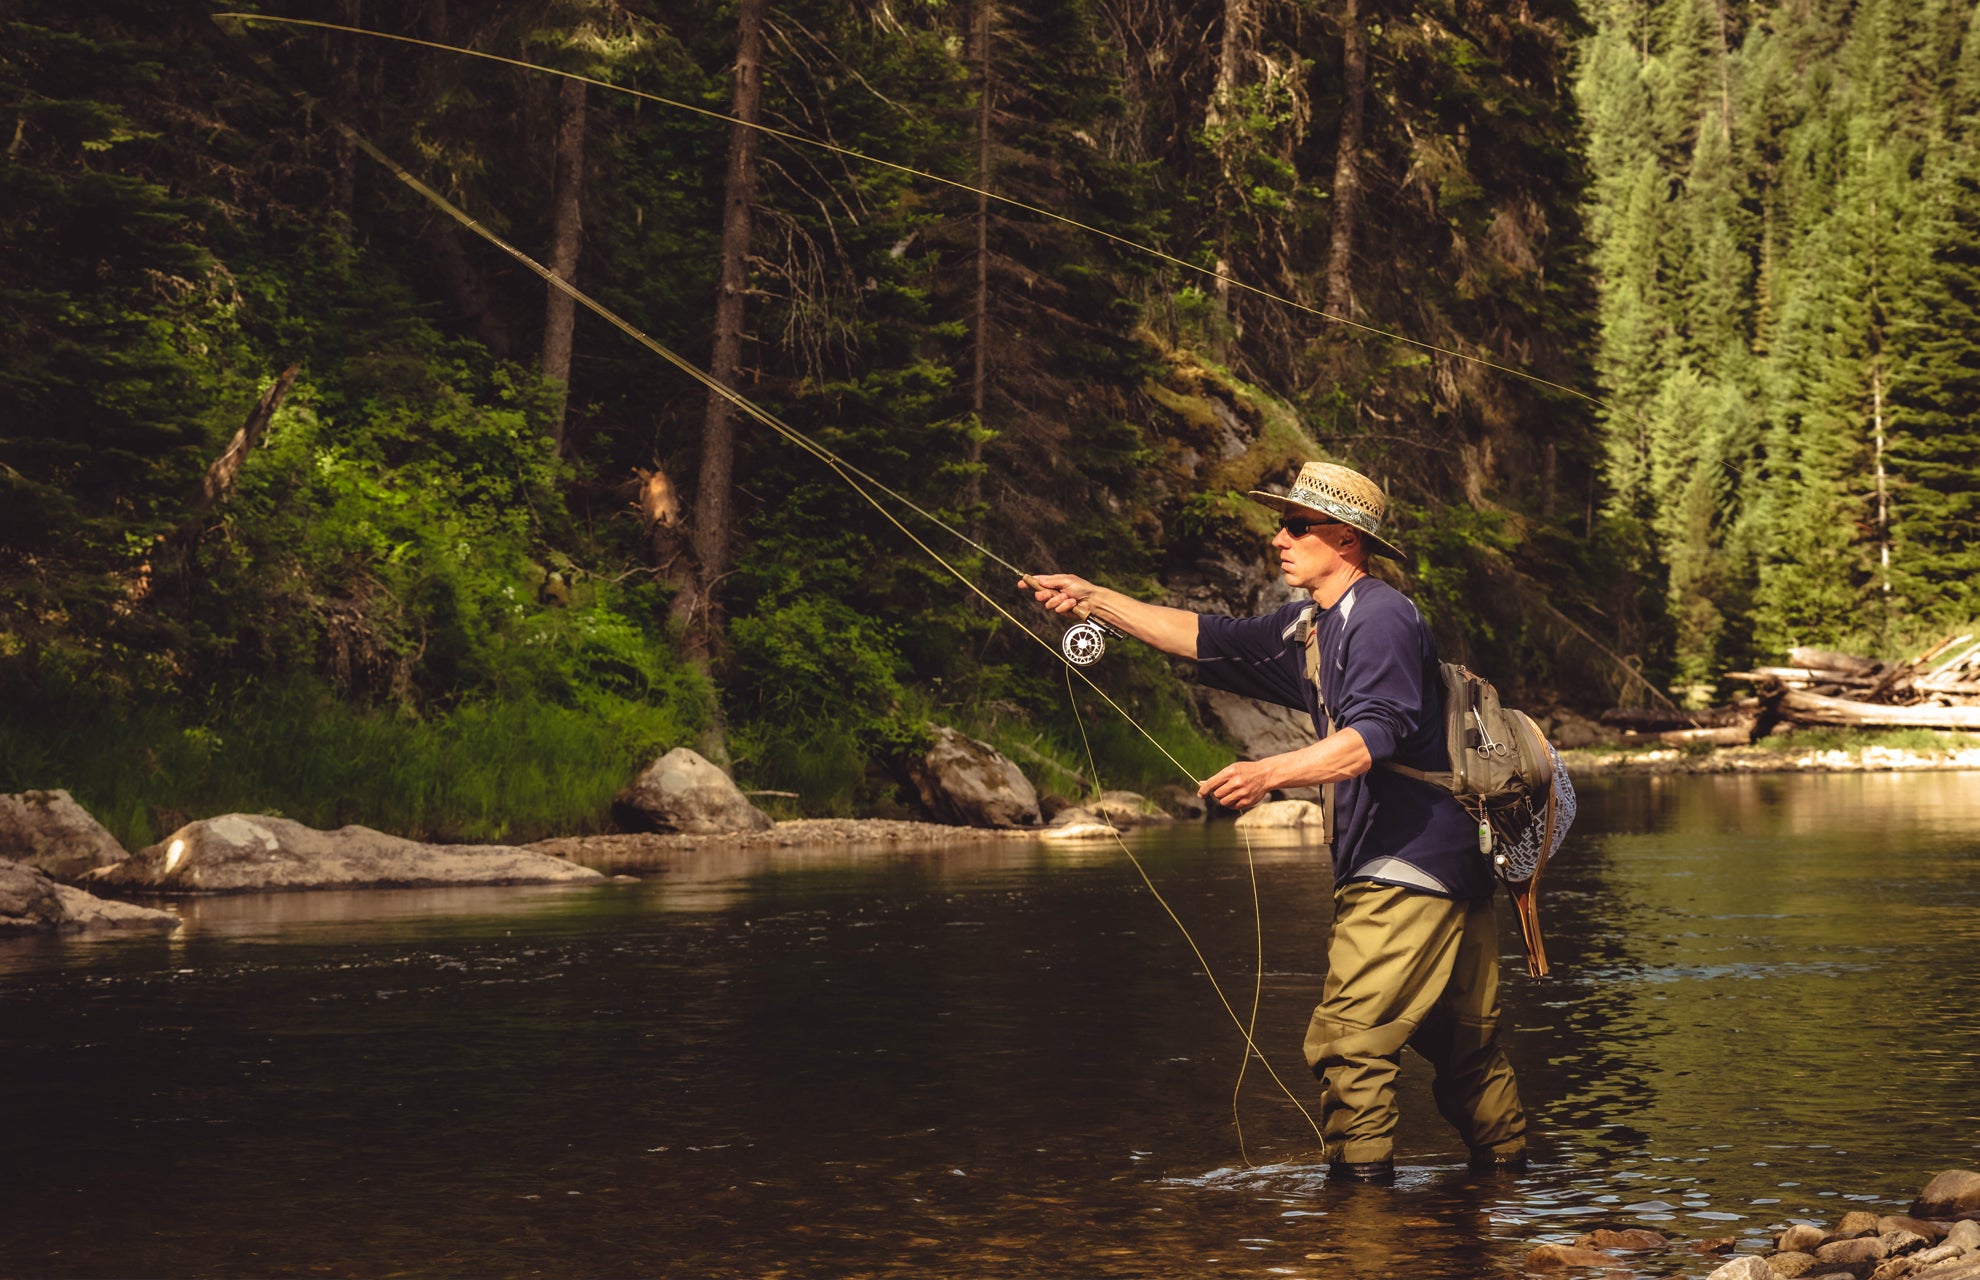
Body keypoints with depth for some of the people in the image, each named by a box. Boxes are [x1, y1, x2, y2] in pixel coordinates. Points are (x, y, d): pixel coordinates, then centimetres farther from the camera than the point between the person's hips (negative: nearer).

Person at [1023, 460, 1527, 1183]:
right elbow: (1205, 640, 19)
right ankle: (1506, 1169, 27)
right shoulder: (1309, 629, 16)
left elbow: (1372, 737, -27)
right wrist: (1095, 601, 15)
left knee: (1348, 1040, -12)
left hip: (1409, 868, -10)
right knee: (1464, 1042, 17)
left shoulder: (1380, 618, -14)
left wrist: (1272, 773, -38)